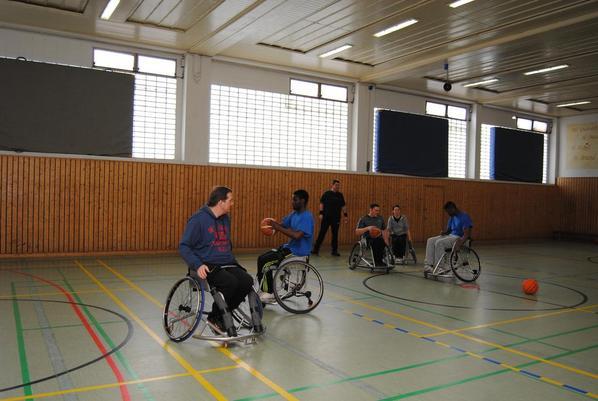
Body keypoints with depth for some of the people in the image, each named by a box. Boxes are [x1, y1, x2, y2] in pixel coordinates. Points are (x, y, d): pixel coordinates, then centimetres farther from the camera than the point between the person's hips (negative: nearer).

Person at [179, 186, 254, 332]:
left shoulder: (225, 219, 14)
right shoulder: (199, 219, -9)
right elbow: (184, 247, -10)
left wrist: (233, 262, 19)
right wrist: (198, 265, -24)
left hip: (226, 264, 7)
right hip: (207, 266, -7)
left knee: (247, 281, -19)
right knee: (230, 282, -31)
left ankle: (222, 316, -2)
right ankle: (214, 317, -6)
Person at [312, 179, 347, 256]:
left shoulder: (340, 195, 10)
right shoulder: (326, 193, -1)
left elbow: (343, 206, 13)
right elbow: (321, 203, -1)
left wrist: (345, 215, 7)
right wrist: (321, 213, -8)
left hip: (336, 218, 3)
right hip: (326, 217, -3)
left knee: (335, 234, 7)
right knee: (322, 233, -3)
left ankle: (334, 251, 15)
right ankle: (316, 249, 2)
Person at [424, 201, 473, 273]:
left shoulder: (464, 217, -13)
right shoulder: (452, 217, 14)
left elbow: (467, 234, -20)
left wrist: (459, 244, -35)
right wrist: (444, 232, -3)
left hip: (459, 238, -9)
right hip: (451, 235, 9)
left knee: (439, 243, -29)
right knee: (430, 241, -9)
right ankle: (428, 264, -19)